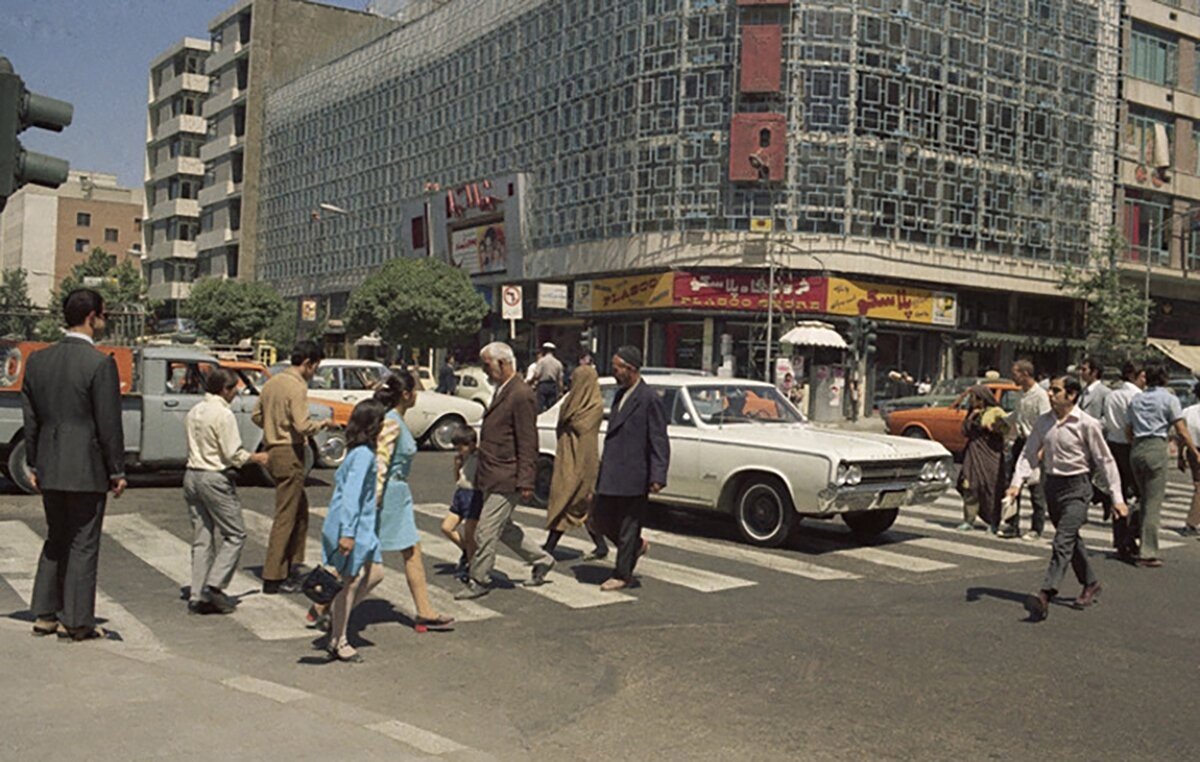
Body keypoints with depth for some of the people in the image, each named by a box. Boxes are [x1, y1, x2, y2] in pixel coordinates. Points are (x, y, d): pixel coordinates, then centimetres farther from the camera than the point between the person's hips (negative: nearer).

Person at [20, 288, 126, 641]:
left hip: (49, 469, 6)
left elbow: (30, 418, 11)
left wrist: (33, 464, 18)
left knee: (56, 540, 19)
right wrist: (117, 471, -6)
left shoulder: (38, 360, 6)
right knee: (83, 545, 3)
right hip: (86, 469, -6)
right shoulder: (100, 363, -15)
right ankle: (77, 622, 10)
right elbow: (109, 424, -14)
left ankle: (45, 614, 23)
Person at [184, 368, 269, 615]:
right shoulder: (223, 414, -14)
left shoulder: (194, 412, 11)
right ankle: (214, 585, -5)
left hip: (192, 475, 8)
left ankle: (197, 596, 11)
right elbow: (233, 454, -16)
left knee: (201, 538, 11)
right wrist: (256, 458, 1)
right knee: (234, 534, 3)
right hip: (215, 478, -8)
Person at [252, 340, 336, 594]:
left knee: (300, 509, 20)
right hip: (290, 455, -10)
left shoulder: (272, 382, 11)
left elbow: (256, 416, 17)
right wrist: (324, 423, -6)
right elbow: (303, 426, -24)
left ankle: (292, 566, 25)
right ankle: (273, 578, 2)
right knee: (286, 517, -3)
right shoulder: (297, 387, -16)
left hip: (273, 451, 10)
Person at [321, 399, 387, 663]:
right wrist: (347, 532, -27)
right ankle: (338, 642, 11)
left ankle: (336, 615, 24)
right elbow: (351, 494, -25)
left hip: (362, 527, 10)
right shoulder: (364, 454, -19)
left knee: (375, 573, 14)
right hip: (350, 528, -10)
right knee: (351, 582, -1)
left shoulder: (360, 452, 10)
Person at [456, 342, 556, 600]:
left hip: (506, 479, -10)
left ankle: (479, 581, 11)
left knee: (486, 530, -2)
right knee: (502, 528, 18)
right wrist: (480, 476, 21)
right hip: (493, 476, 10)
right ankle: (541, 560, 31)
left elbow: (528, 445, -18)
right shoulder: (502, 392, 13)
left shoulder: (521, 396, -17)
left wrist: (525, 483, -19)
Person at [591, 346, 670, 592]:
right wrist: (604, 458, 22)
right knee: (600, 520, 13)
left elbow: (659, 442, -14)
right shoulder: (620, 395, 13)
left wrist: (658, 477, -19)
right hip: (611, 475, 8)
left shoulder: (649, 399, -13)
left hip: (633, 477, -8)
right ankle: (637, 545, 34)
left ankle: (623, 575, 17)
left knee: (627, 528, 4)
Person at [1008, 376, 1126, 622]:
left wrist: (1117, 497, -6)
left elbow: (1105, 460, -5)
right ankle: (1090, 583, 38)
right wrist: (1017, 482, -9)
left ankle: (1045, 595, -26)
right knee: (1071, 540, 19)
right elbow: (1029, 453, 6)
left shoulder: (1086, 424, -10)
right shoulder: (1044, 422, 5)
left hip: (1077, 486, -6)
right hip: (1052, 484, 6)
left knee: (1063, 541, -16)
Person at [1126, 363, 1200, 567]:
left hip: (1136, 449, 6)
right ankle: (1147, 553, -6)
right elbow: (1182, 431, -4)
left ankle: (1146, 548, 18)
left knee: (1145, 500, 16)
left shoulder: (1136, 400, 15)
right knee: (1154, 503, -4)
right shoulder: (1169, 399, -1)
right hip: (1156, 448, -6)